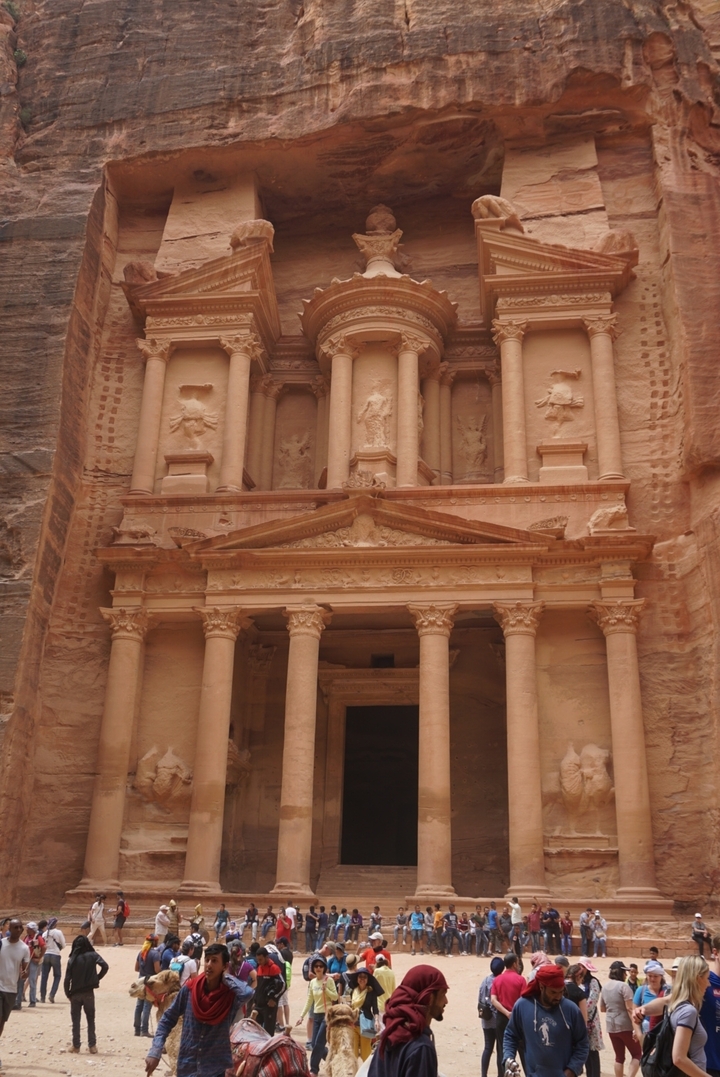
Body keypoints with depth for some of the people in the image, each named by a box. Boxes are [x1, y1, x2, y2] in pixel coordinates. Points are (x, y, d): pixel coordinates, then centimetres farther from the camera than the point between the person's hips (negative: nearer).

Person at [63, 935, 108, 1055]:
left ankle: (76, 1046, 10)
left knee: (76, 1020, 10)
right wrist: (97, 978, -2)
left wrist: (68, 993, 3)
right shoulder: (93, 955, -4)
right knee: (90, 1019, 10)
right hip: (89, 992, 0)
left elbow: (67, 979, -8)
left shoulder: (72, 959, -5)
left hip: (75, 993, 0)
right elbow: (104, 966, -16)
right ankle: (92, 1045, 6)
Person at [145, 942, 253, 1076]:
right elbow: (168, 1019, 3)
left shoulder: (231, 995, -12)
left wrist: (226, 977, -18)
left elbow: (247, 993, -35)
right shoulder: (189, 990, -5)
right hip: (187, 1067, 2)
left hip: (217, 1069, -2)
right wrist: (155, 1051, -7)